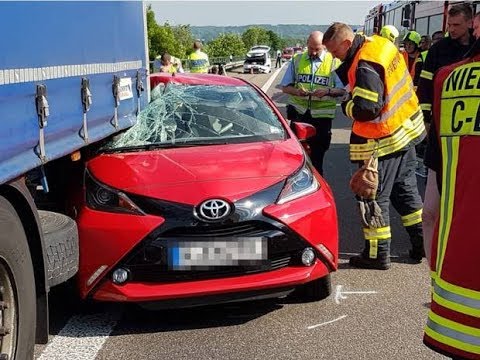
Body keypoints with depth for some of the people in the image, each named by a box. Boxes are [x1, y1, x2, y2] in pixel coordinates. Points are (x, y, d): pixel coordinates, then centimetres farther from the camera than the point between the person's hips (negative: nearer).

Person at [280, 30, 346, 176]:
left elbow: (342, 90, -1)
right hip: (299, 113, 1)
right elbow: (285, 86, 8)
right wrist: (296, 91, -13)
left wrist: (328, 91, -21)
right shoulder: (297, 60, 7)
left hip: (322, 115, -1)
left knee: (317, 154, 8)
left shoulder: (334, 62, 2)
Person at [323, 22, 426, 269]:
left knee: (373, 197, 3)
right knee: (405, 189, 20)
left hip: (383, 141, -10)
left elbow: (365, 109, -30)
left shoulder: (365, 67, -26)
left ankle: (377, 254, 12)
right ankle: (421, 243, 29)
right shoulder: (379, 43, 3)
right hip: (405, 129, 10)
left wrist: (346, 105, -11)